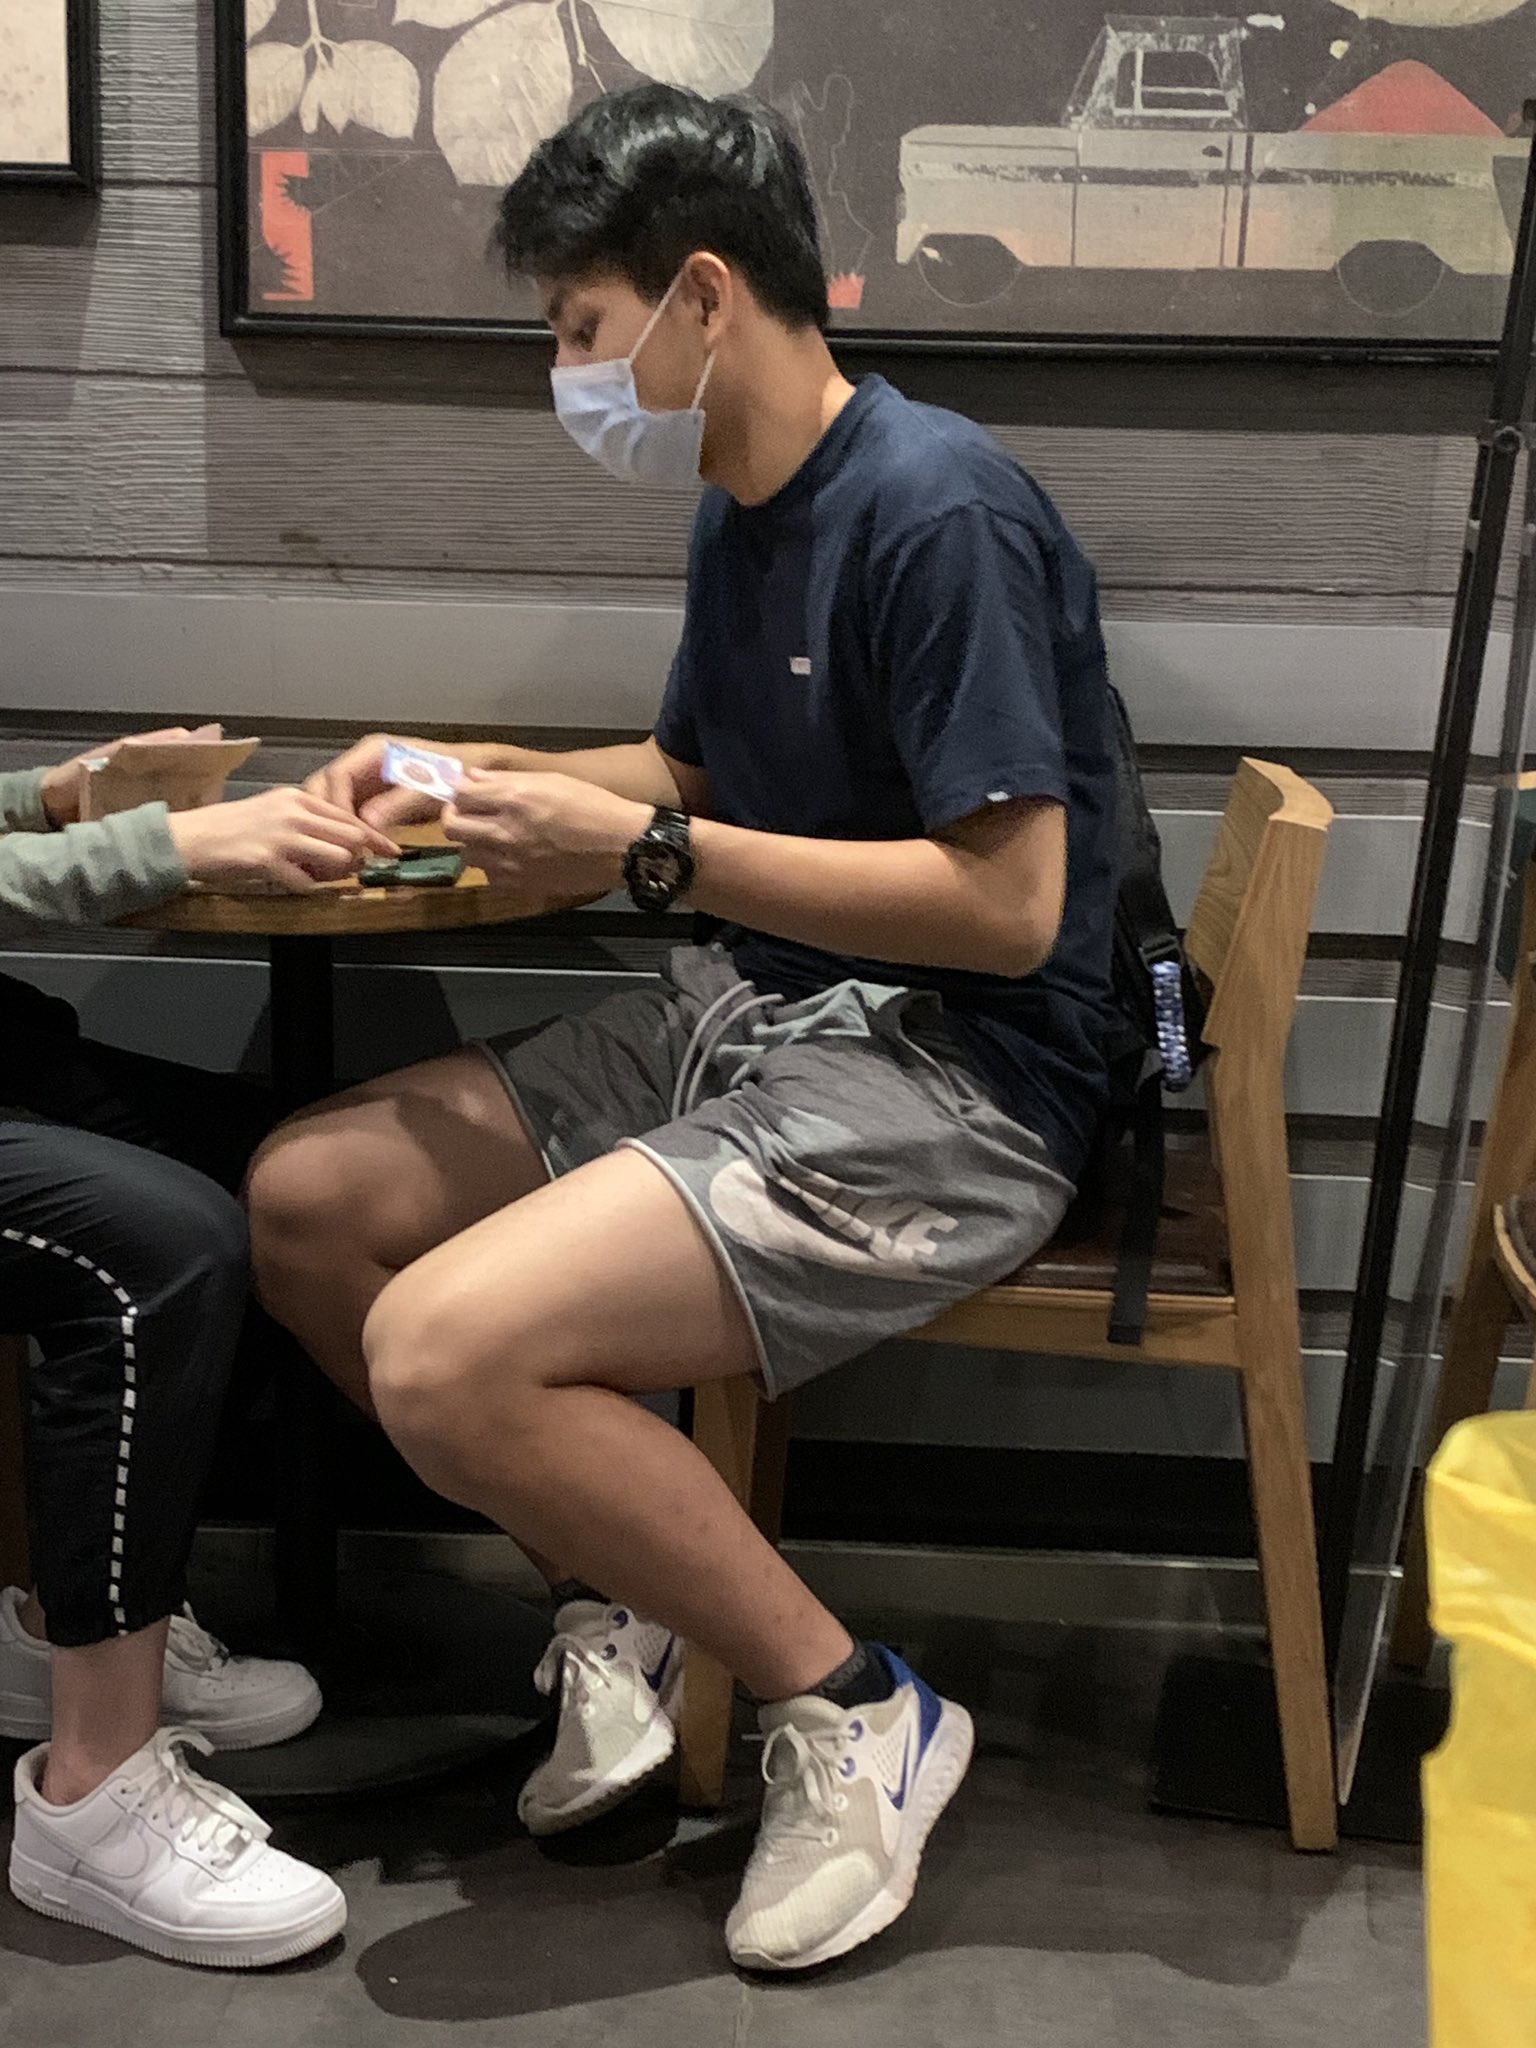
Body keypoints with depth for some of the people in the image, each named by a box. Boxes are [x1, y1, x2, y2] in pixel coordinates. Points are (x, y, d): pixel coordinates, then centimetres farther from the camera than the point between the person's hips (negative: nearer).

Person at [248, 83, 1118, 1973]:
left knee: (443, 1355, -25)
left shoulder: (937, 514, -17)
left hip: (953, 1082, -10)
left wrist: (650, 856, -19)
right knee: (301, 1200, 3)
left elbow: (1011, 904, -22)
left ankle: (852, 1711, -4)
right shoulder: (742, 510, 13)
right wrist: (480, 776, 9)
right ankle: (616, 1604, 12)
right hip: (746, 1020, 10)